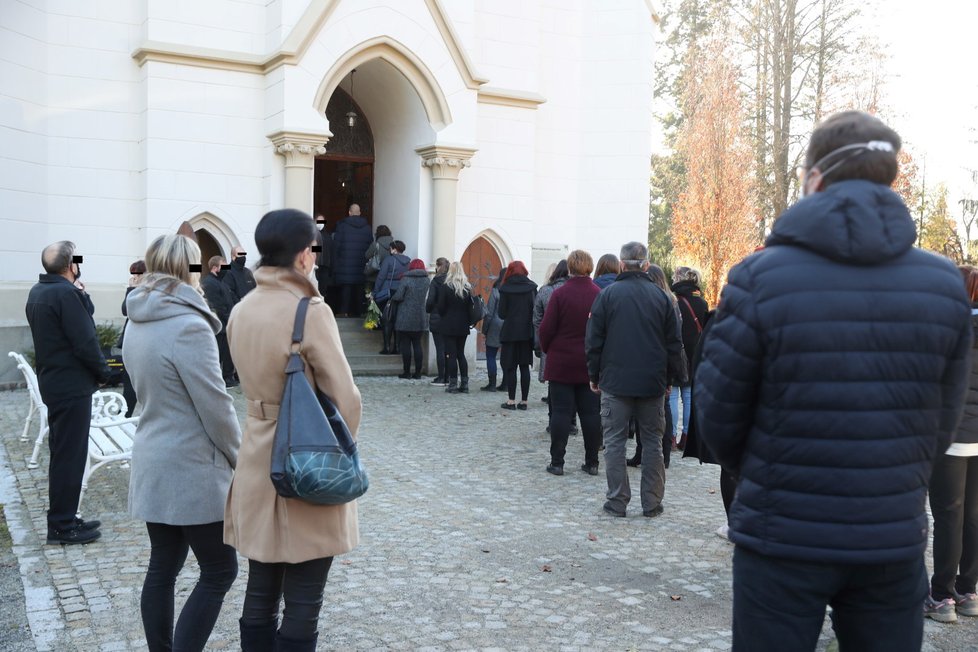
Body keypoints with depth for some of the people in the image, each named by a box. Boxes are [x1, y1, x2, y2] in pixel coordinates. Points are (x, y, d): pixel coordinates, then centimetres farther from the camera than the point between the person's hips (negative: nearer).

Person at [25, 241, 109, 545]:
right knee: (70, 456, -3)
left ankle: (63, 518, 24)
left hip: (53, 380, 10)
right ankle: (61, 526, 4)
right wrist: (103, 372, -8)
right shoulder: (66, 293, -19)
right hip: (72, 385, -10)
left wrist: (81, 295, -4)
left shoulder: (38, 292, 11)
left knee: (62, 453, 16)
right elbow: (85, 342, -22)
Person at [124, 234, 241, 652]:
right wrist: (241, 459, -3)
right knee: (219, 571, 2)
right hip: (191, 468, -8)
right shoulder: (188, 325, -19)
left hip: (153, 463, 8)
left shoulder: (137, 322, 7)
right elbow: (215, 407, -17)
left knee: (163, 568, 14)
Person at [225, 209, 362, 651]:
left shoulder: (241, 311, 4)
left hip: (258, 462, 7)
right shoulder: (311, 311, -17)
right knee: (302, 606, 4)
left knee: (260, 596, 16)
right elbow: (346, 400, -14)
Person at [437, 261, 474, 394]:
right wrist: (467, 321, 11)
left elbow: (440, 307, -8)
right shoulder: (468, 288, 3)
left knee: (451, 354, 0)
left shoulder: (446, 288, -10)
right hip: (463, 325, 4)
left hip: (449, 325, -4)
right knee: (461, 354, 12)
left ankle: (453, 384, 0)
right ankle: (464, 384, 11)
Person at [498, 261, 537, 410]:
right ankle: (524, 401, 8)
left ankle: (511, 400, 3)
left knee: (510, 367, 3)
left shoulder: (505, 288, -6)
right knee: (525, 366, 7)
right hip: (527, 332, 2)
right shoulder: (531, 287, 1)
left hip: (510, 332, -2)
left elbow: (501, 314, -4)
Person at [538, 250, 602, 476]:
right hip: (591, 364, 2)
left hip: (562, 362, -2)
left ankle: (557, 462, 4)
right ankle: (591, 462, 12)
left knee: (561, 411, 2)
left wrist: (547, 349, 9)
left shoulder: (560, 294, -11)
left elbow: (546, 328, -8)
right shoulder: (600, 295, -3)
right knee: (591, 412, 8)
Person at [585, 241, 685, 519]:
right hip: (652, 382, 2)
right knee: (652, 442, 9)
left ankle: (617, 502, 4)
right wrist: (675, 377, 13)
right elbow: (674, 343, 5)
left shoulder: (608, 294, -4)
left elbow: (594, 340, -2)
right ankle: (652, 503, 12)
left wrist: (594, 375, 7)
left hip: (615, 381, -2)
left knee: (615, 441, 4)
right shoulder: (661, 296, 2)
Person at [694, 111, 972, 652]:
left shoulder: (759, 279, -13)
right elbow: (939, 427, 4)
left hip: (781, 539, -3)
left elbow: (718, 419, -6)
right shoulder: (944, 284, -2)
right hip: (894, 541, 3)